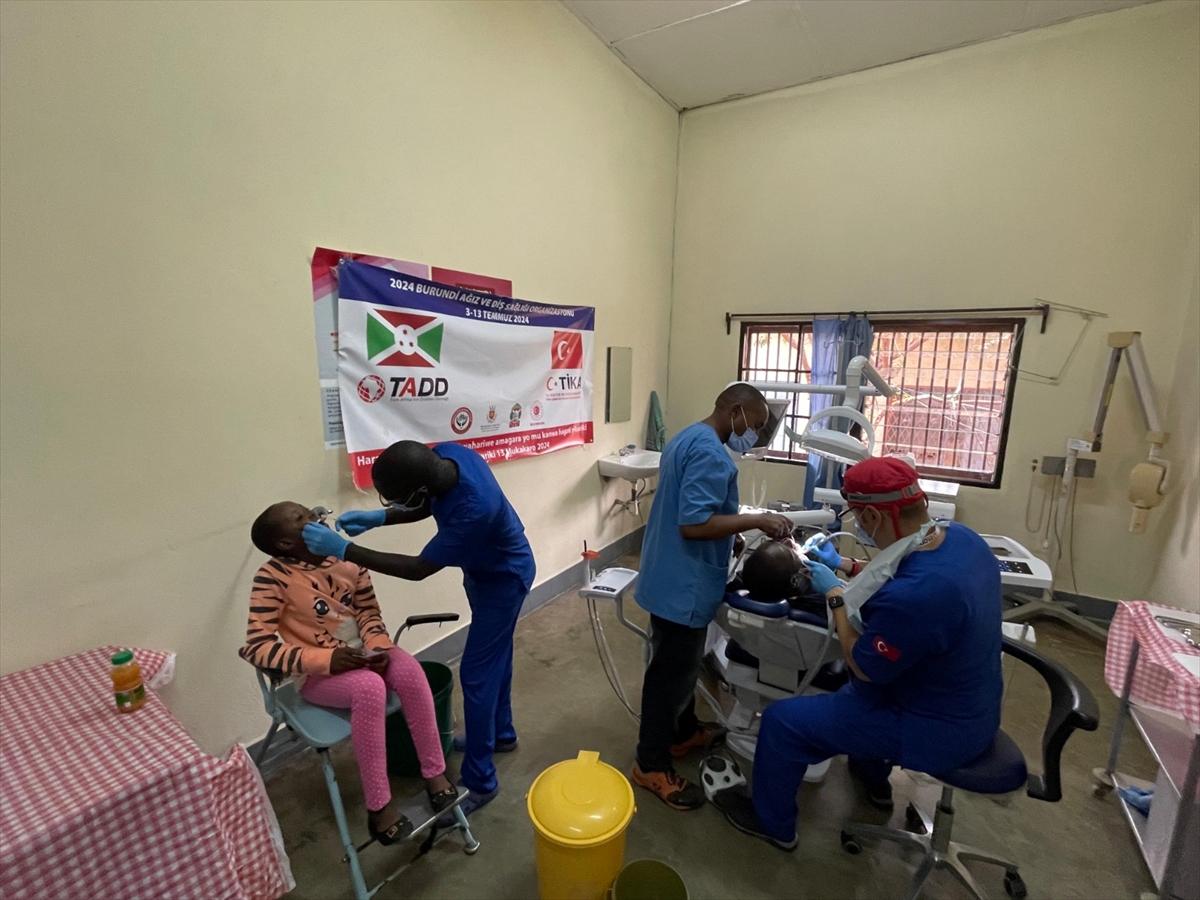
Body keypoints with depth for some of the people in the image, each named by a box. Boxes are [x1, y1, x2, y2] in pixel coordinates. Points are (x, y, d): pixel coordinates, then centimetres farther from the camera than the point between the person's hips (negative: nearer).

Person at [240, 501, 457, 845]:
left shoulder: (348, 559, -4)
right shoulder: (272, 576, -17)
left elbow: (368, 611, 4)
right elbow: (257, 647, -19)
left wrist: (379, 646, -16)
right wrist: (325, 659, -28)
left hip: (361, 654, 4)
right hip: (317, 672, -4)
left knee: (410, 669, -24)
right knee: (369, 688, -33)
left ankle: (434, 773, -9)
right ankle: (379, 805, -16)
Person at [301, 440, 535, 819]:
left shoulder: (472, 509, -43)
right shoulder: (443, 458, -20)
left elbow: (418, 569, -30)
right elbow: (429, 507, 2)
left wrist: (344, 550, -28)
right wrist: (380, 517, -12)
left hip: (504, 578, -8)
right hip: (485, 569, 8)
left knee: (476, 673, 0)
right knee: (493, 656, 23)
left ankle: (479, 781, 18)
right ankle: (501, 733, 45)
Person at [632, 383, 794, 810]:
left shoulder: (686, 439, 11)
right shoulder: (711, 453, -23)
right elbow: (693, 524, -29)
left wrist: (731, 532, 15)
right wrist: (756, 521, -21)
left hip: (672, 576, 10)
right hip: (683, 584, -10)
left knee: (682, 663, 25)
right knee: (671, 671, 5)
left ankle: (684, 731, 45)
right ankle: (652, 765, 23)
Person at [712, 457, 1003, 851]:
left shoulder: (912, 595, -39)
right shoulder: (959, 535, -10)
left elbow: (863, 666, -21)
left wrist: (835, 595, -12)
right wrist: (852, 568, 10)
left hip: (936, 728, -9)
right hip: (969, 707, 9)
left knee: (782, 719, -1)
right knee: (861, 688, 35)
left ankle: (772, 822, 25)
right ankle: (873, 778, 54)